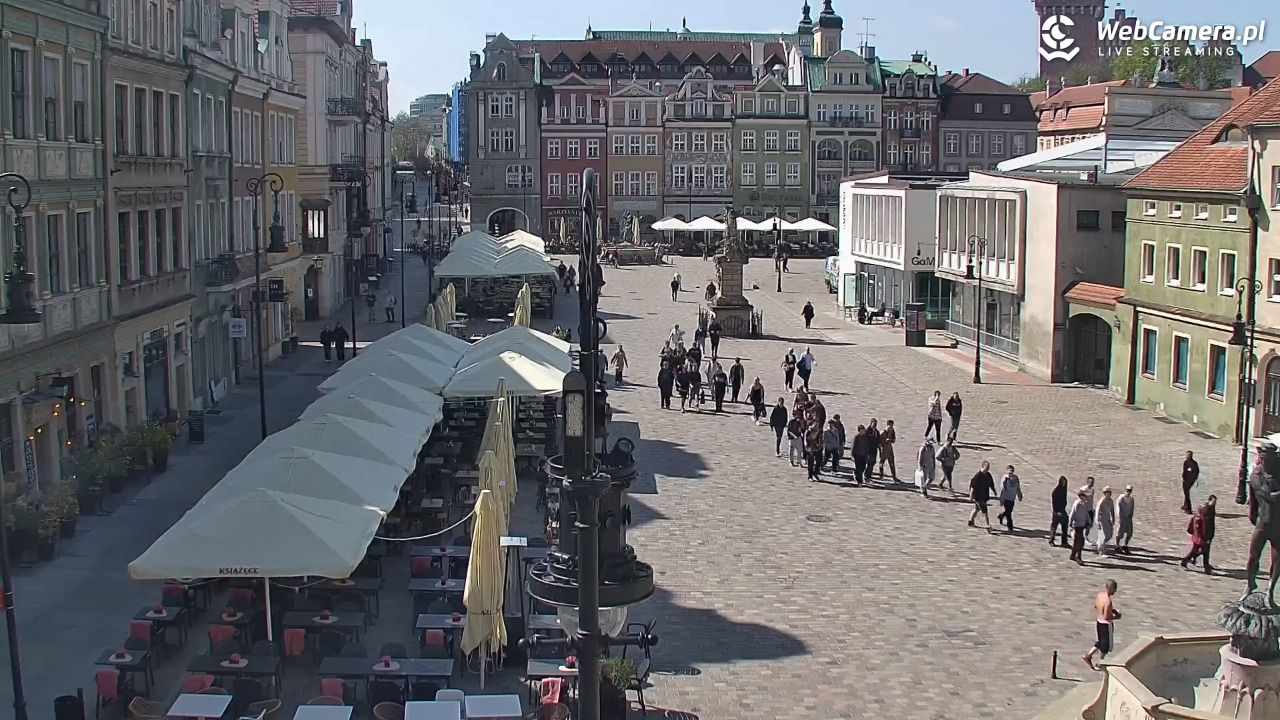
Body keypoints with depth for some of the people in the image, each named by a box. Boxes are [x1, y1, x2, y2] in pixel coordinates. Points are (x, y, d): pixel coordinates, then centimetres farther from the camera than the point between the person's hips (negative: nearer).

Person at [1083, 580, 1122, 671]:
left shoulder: (1100, 595, -4)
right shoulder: (1108, 601, -30)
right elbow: (1106, 617, -29)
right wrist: (1116, 617, -11)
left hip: (1099, 622, 8)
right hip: (1106, 625, -8)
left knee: (1101, 642, 25)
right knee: (1106, 645, 13)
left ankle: (1088, 655, 25)